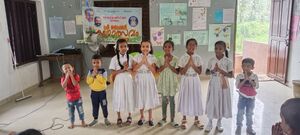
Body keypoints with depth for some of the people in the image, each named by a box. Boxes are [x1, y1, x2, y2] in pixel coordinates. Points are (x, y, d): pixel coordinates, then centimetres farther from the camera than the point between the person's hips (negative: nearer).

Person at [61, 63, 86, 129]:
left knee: (80, 110, 12)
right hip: (69, 98, 2)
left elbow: (75, 84, -27)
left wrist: (71, 75, -27)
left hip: (77, 97, -1)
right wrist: (67, 76, -27)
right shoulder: (63, 78, -6)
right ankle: (72, 123, 31)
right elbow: (64, 86, -24)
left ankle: (82, 121, 33)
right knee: (71, 112, 13)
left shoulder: (76, 76, -11)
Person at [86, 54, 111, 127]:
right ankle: (95, 119, 28)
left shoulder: (103, 71, -10)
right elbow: (88, 82, -7)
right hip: (93, 92, 3)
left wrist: (97, 74, -24)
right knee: (95, 106, 13)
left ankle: (106, 119, 24)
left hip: (102, 91, -3)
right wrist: (93, 75, -18)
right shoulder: (90, 71, 0)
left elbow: (103, 81, -22)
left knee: (104, 106, 7)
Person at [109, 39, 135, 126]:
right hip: (119, 80, -1)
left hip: (128, 80, 1)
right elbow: (113, 73, -7)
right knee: (119, 98, 3)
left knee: (129, 97, 6)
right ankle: (119, 118, 19)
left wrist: (127, 68, -18)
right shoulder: (114, 59, -4)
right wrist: (122, 69, -17)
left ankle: (129, 116, 25)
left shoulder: (130, 58, 1)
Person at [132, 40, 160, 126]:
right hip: (140, 80, 1)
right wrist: (142, 62, -17)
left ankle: (150, 118, 21)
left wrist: (147, 62, -18)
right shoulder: (137, 57, -1)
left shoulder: (152, 58, -2)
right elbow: (134, 69, -10)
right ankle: (142, 117, 26)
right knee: (141, 98, 8)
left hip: (149, 80, 0)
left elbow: (154, 71, -10)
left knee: (149, 98, 6)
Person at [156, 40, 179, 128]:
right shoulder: (160, 59, 1)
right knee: (164, 100, 9)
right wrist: (164, 65, -17)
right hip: (163, 81, 1)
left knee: (172, 100, 4)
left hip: (172, 81, -1)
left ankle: (172, 119, 15)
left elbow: (177, 71, -8)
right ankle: (164, 118, 23)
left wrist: (169, 65, -17)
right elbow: (158, 70, -3)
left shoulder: (175, 59, -4)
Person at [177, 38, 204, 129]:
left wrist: (193, 65, -18)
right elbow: (181, 72, -9)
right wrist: (188, 64, -19)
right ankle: (184, 120, 20)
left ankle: (196, 120, 23)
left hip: (195, 80, 2)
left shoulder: (198, 58, -1)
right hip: (186, 80, -1)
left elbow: (200, 72, -5)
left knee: (196, 98, 8)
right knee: (185, 98, 5)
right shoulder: (183, 58, -6)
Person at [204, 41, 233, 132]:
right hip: (213, 84, 1)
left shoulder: (228, 61, -7)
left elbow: (231, 75, -9)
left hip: (223, 85, -1)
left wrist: (220, 70, -21)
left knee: (221, 102, 9)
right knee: (211, 102, 5)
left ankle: (219, 123, 27)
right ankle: (210, 123, 20)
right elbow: (206, 72, 5)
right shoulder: (211, 60, -1)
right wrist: (212, 71, -16)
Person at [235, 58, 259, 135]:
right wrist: (245, 79, -26)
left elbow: (256, 86, -17)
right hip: (242, 97, -1)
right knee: (240, 113, 6)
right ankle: (238, 127, 21)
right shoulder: (239, 76, -9)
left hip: (251, 98, 1)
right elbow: (237, 86, -18)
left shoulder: (254, 76, -6)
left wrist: (249, 79, -25)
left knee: (249, 114, 14)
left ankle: (249, 128, 29)